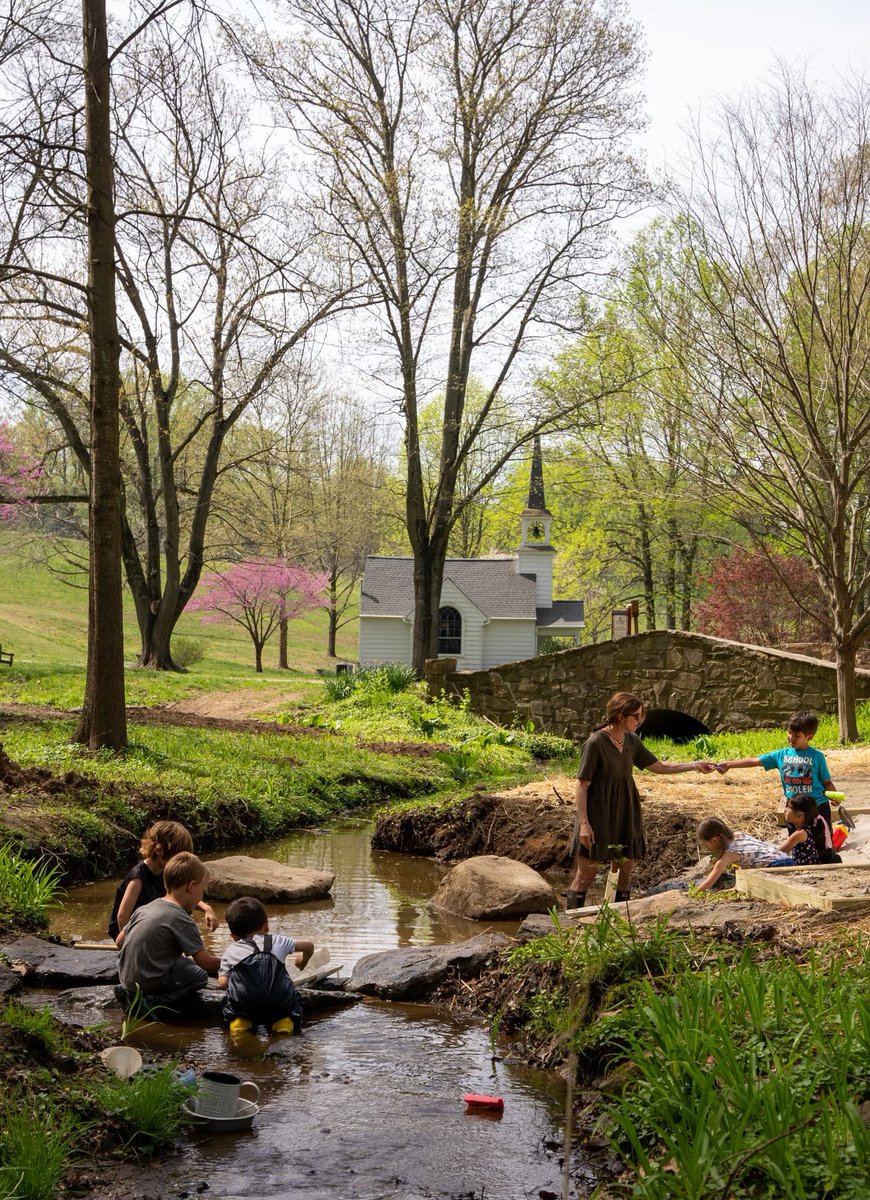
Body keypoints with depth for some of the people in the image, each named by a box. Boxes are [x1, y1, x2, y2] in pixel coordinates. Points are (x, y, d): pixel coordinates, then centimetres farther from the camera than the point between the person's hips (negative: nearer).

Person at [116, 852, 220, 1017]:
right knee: (200, 975, 9)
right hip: (146, 983, -7)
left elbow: (120, 941, 12)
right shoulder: (182, 920, -15)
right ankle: (150, 1003, -4)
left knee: (185, 962, 21)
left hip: (125, 977, 7)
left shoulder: (145, 908, 6)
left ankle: (133, 995, 9)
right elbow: (205, 962, -14)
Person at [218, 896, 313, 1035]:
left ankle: (239, 1021, 3)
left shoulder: (230, 952, 15)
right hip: (279, 1005, 0)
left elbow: (222, 983, 8)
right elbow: (309, 945, 27)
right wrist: (302, 962, 49)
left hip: (243, 1006, 0)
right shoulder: (277, 941, 18)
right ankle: (284, 1020, 1)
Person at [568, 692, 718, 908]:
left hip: (625, 813, 7)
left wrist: (696, 766, 6)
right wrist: (583, 822, -18)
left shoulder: (632, 741, 6)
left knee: (625, 870, 9)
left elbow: (660, 767, 14)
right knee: (586, 873, -3)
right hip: (599, 814, -7)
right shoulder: (595, 742, -15)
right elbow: (582, 785, -14)